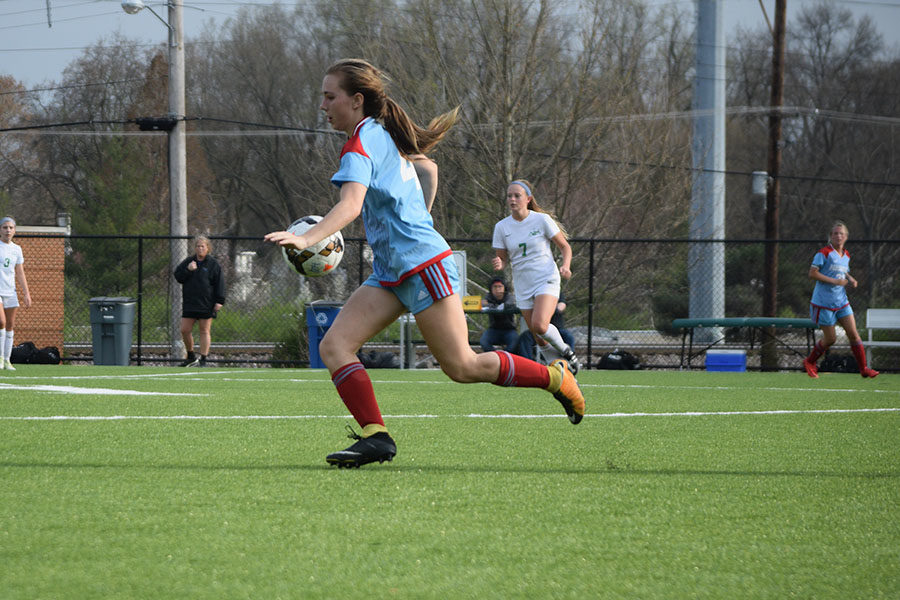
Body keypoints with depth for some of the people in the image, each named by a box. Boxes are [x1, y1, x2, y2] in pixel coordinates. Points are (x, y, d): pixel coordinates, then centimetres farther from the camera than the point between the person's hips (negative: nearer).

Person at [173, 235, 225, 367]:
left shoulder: (213, 264, -1)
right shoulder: (188, 261, 10)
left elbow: (219, 283, -4)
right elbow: (178, 277, 4)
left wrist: (219, 301, -11)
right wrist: (188, 270, -13)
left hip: (206, 305, -4)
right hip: (189, 304, 4)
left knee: (204, 331, -1)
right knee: (185, 330, 3)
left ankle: (203, 360, 3)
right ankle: (191, 357, 20)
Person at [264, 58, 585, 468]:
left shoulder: (361, 142, -14)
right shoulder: (384, 135, 14)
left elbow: (350, 205, -30)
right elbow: (428, 168, 29)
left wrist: (307, 238, -42)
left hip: (422, 265, -10)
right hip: (391, 274, 10)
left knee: (462, 367, -5)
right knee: (333, 346, -6)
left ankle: (554, 377, 13)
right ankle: (376, 437, -13)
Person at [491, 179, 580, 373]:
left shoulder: (542, 220, -6)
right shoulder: (502, 227, 2)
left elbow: (565, 246, 2)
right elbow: (503, 259, 7)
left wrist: (566, 266, -17)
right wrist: (499, 264, -17)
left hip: (547, 279, -4)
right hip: (523, 286, 4)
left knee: (540, 325, -27)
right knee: (539, 339, 1)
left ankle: (565, 349, 0)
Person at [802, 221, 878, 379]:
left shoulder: (846, 255, 10)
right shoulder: (824, 253, -12)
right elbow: (812, 274, -18)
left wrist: (850, 279, 5)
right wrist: (835, 281, -21)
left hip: (841, 302, 6)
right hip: (823, 303, -6)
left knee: (853, 334, -3)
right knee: (830, 339, 1)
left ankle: (863, 368, 4)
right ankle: (809, 362, 24)